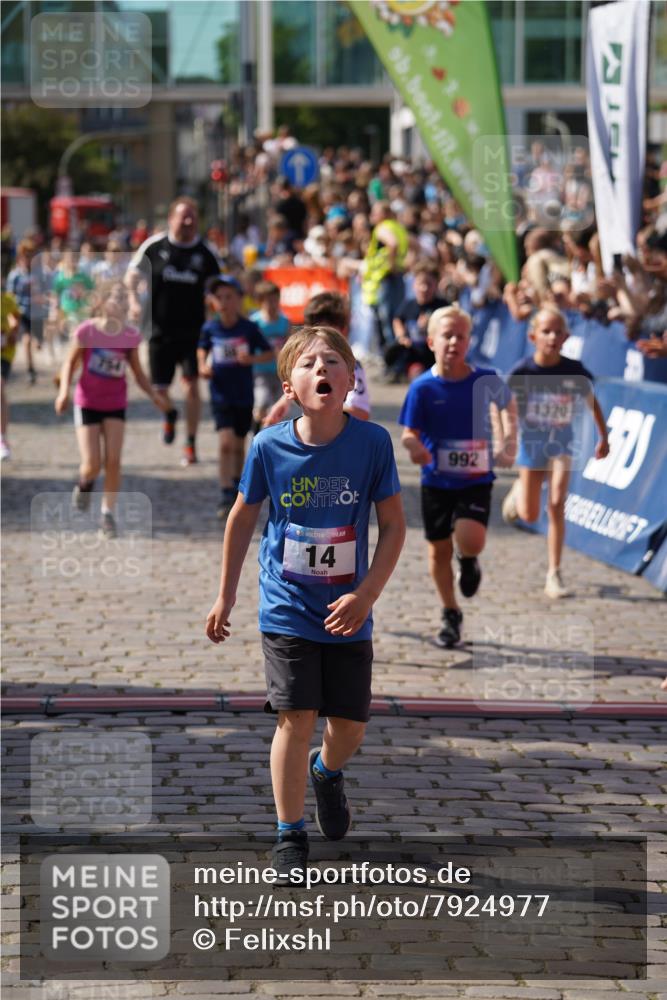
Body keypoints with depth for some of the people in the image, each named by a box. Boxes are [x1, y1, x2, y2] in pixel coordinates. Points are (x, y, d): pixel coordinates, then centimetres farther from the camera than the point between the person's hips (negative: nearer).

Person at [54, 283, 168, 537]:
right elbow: (70, 363, -1)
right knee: (92, 465, -7)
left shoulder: (131, 336, -4)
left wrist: (153, 394, -5)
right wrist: (64, 390, -15)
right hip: (87, 402, -2)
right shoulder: (87, 331, -12)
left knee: (113, 461, -7)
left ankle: (108, 513, 5)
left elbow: (138, 372, 8)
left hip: (115, 404, 2)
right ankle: (85, 483, 29)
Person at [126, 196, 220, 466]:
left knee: (192, 385, -7)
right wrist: (133, 299, -11)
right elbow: (133, 273, 6)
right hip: (160, 329, 0)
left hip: (193, 330, 0)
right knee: (159, 387, 5)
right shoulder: (154, 246, -4)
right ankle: (169, 414, 41)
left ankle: (191, 444, 4)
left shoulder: (204, 252, -1)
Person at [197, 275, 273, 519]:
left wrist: (252, 359, -18)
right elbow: (202, 349, 16)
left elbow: (270, 353, 0)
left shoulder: (249, 328, -7)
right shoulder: (210, 328, -3)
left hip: (244, 396, 1)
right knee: (225, 443, -15)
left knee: (239, 445, 15)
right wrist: (203, 366, -4)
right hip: (220, 395, -1)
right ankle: (226, 496, -14)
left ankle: (237, 485, 37)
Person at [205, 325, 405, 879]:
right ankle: (290, 836, 8)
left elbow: (394, 525, -5)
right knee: (297, 718, -8)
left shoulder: (373, 442, -12)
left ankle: (327, 772, 44)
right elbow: (243, 517, 5)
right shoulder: (269, 446, -10)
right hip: (287, 610, -1)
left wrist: (366, 594, -14)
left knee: (350, 724, 8)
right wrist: (225, 597, 11)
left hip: (347, 614, 1)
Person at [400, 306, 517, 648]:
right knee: (439, 550, 9)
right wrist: (414, 446, -30)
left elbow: (506, 403, 13)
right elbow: (409, 433, -7)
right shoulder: (423, 388, -10)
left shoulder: (486, 380, -8)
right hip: (436, 480, 1)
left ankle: (468, 561, 17)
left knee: (470, 540, -22)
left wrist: (509, 439, -1)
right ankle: (451, 614, 31)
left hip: (476, 479, -1)